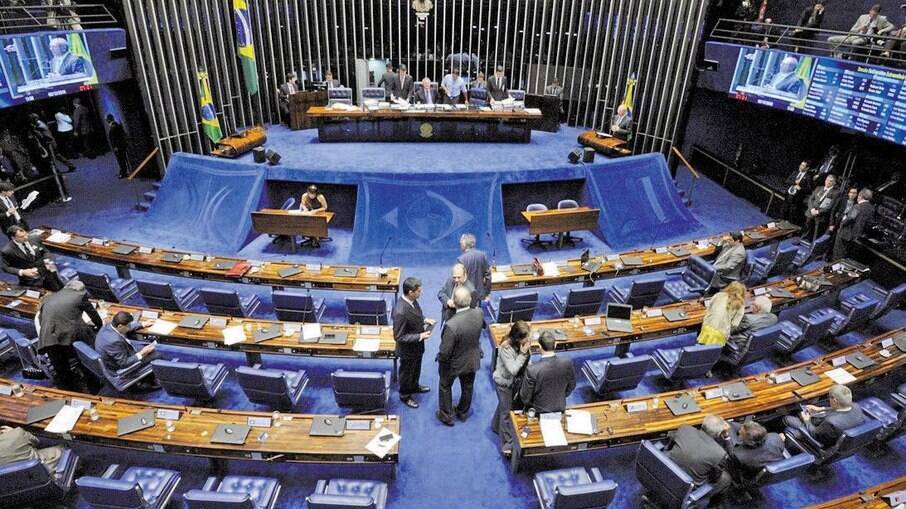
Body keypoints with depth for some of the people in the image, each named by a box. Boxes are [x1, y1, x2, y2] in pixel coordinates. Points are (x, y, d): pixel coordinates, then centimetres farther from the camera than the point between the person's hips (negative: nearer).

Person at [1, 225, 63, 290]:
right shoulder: (7, 251, -11)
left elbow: (44, 252, 11)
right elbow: (6, 268, -3)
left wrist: (48, 261, -10)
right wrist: (22, 272, -19)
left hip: (46, 270, 4)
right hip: (30, 278, -4)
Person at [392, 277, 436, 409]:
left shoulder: (412, 300, -13)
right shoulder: (400, 312, -39)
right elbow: (399, 337, -30)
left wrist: (424, 319, -8)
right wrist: (420, 336, -30)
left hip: (417, 345, 8)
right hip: (408, 349, -8)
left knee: (416, 369, 31)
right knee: (406, 373, 19)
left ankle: (414, 387, 57)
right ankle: (405, 395, 44)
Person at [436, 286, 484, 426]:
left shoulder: (451, 325, -40)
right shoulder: (479, 314, -23)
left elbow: (445, 352, -28)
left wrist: (439, 358, -7)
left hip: (454, 363, -4)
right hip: (472, 360, 5)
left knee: (445, 387, 24)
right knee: (467, 387, 27)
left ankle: (446, 416, 41)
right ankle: (462, 413, 50)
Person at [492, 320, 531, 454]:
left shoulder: (523, 343, -16)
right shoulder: (505, 348, -34)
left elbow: (526, 362, 1)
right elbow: (512, 370, -32)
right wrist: (523, 353, -34)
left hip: (516, 380, 6)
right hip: (504, 382, -6)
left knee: (504, 405, 28)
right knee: (507, 412, 5)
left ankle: (496, 426, 54)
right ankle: (507, 444, 20)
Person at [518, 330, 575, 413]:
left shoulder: (532, 370, -32)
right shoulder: (567, 363, -21)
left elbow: (525, 398, -19)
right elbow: (571, 386, -1)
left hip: (538, 411, -4)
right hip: (560, 408, 4)